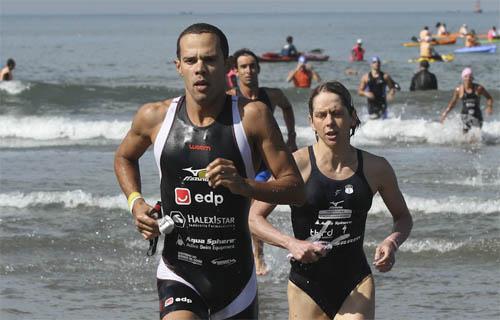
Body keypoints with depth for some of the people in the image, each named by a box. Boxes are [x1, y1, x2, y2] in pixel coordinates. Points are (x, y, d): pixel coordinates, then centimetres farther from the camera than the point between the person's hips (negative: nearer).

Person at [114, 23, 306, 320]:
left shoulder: (252, 116, -8)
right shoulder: (155, 117, -1)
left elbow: (296, 189, -8)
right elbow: (124, 157, 22)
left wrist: (243, 185, -25)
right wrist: (135, 202, 3)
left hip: (236, 277, 1)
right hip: (178, 276, -1)